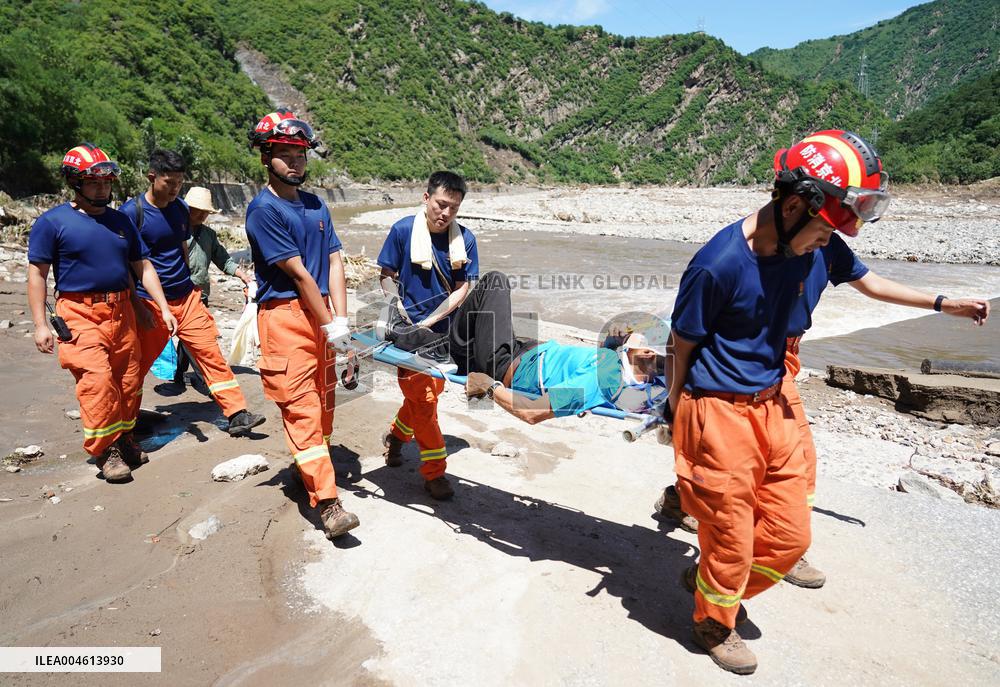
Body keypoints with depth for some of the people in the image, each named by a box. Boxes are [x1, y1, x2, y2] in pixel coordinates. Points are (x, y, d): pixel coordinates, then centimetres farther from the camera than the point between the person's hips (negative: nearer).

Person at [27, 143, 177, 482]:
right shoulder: (52, 221, -1)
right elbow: (37, 274, -2)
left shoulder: (120, 220, 13)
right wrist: (40, 325, -8)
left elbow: (144, 266, 14)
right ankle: (105, 450, -4)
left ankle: (123, 439, 25)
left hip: (121, 311, 5)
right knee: (97, 379, -16)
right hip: (80, 314, -5)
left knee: (128, 380, 8)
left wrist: (164, 309, 6)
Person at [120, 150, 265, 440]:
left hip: (186, 298, 4)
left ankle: (237, 415, -1)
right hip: (150, 304, -4)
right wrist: (137, 306, -13)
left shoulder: (180, 208, 7)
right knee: (137, 366, 8)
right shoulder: (132, 212, -9)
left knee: (211, 353, -2)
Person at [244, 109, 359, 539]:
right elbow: (298, 273, -11)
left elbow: (333, 262, 6)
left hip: (320, 315, 7)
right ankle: (327, 502, -7)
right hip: (284, 315, -7)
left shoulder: (315, 205, 14)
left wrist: (341, 319, -5)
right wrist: (329, 325, -11)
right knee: (301, 408, -7)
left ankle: (311, 468, 33)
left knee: (323, 402, 14)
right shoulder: (263, 209, -7)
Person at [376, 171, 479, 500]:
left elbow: (462, 290, -6)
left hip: (444, 331, 4)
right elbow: (387, 275, 0)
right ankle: (435, 473, 11)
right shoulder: (404, 230, -10)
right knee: (423, 399, -2)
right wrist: (397, 307, -16)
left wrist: (428, 322, -15)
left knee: (429, 392, 17)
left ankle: (395, 435, 46)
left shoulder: (465, 239, -4)